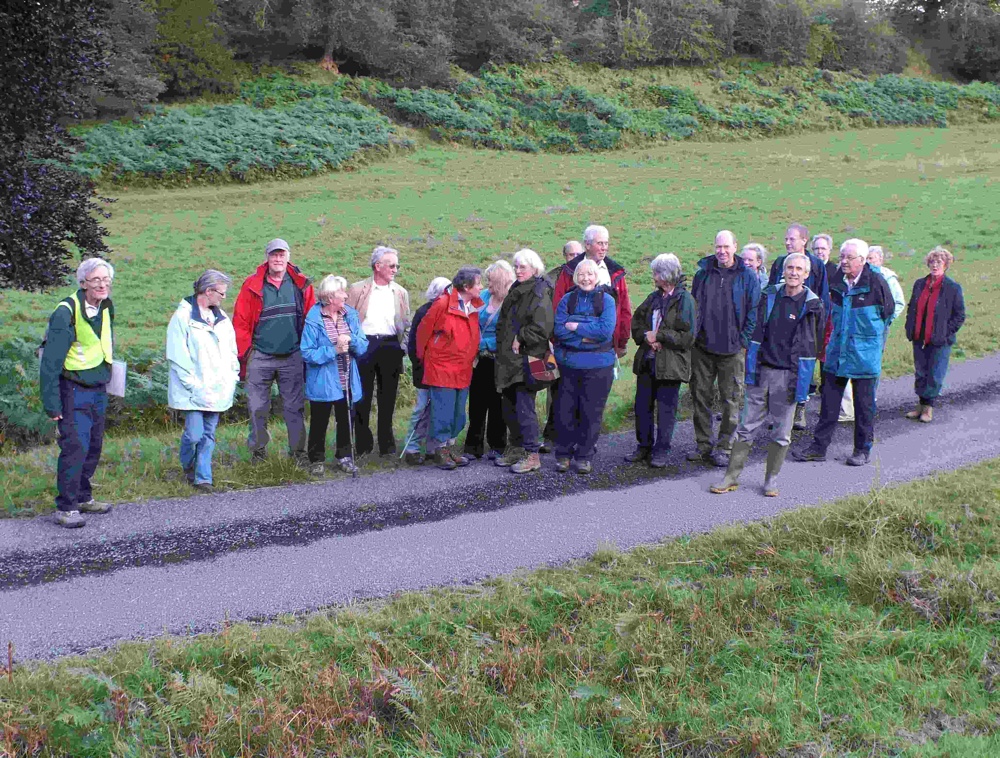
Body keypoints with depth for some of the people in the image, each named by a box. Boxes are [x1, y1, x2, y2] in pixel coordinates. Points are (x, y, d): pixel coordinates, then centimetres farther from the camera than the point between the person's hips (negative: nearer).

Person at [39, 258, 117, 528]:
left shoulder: (106, 308, 5)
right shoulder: (67, 312, -18)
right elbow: (51, 361, -18)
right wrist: (51, 402, -19)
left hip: (98, 389, 7)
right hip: (74, 392, -7)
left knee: (93, 447, 12)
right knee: (75, 447, -10)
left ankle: (83, 497, 25)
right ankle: (66, 508, -3)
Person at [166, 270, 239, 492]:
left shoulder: (221, 317, 13)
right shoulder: (184, 316, -8)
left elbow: (231, 350, 19)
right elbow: (177, 357, -11)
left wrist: (232, 378, 7)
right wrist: (194, 386, -14)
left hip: (217, 390, 6)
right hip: (194, 392, -6)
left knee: (208, 435, 6)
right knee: (194, 434, -7)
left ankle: (202, 478, 12)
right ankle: (188, 468, 20)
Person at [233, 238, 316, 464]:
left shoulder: (301, 284, 4)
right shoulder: (252, 285, 0)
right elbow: (240, 322, 0)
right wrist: (243, 353, -5)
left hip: (292, 358, 1)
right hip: (260, 358, -1)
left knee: (294, 407, 6)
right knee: (257, 407, 6)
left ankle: (297, 450, 15)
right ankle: (258, 450, 18)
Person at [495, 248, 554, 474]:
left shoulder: (540, 294, -10)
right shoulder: (515, 291, 16)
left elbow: (542, 328, -20)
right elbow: (503, 323, 24)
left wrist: (520, 339, -13)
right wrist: (502, 344, 11)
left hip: (526, 360, -9)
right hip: (509, 359, 9)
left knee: (524, 407, -9)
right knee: (509, 406, 12)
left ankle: (532, 455, -2)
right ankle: (515, 449, 24)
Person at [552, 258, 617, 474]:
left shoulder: (606, 300, 1)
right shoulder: (567, 300, 6)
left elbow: (606, 330, -13)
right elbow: (559, 330, -4)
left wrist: (575, 326, -10)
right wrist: (586, 336, -13)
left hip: (598, 366, -1)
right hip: (569, 364, 1)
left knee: (591, 412, 2)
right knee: (564, 410, 1)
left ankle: (584, 456, 14)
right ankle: (563, 454, 14)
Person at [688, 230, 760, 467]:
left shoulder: (747, 276, -1)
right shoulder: (703, 273, 8)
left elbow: (753, 312, 0)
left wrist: (744, 340, -6)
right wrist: (693, 334, 7)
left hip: (731, 349, -3)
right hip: (702, 347, 3)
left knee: (730, 399, 1)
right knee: (700, 395, 7)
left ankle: (724, 448, 10)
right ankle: (703, 445, 18)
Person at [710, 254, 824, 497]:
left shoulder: (812, 305, -3)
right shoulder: (770, 295, 6)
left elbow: (813, 345, -1)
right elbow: (758, 332, 11)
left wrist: (802, 381, -5)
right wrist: (751, 368, 6)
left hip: (788, 375, -3)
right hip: (762, 370, 3)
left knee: (781, 432, 5)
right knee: (747, 426, 5)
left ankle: (770, 480, 17)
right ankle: (732, 476, 12)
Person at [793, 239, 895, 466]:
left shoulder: (876, 283, -12)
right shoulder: (837, 283, 3)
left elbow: (888, 313, 3)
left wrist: (872, 338, 10)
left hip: (864, 355, -5)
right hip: (837, 353, 5)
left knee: (864, 403, 5)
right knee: (829, 400, 6)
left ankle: (863, 449, 16)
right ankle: (819, 446, 12)